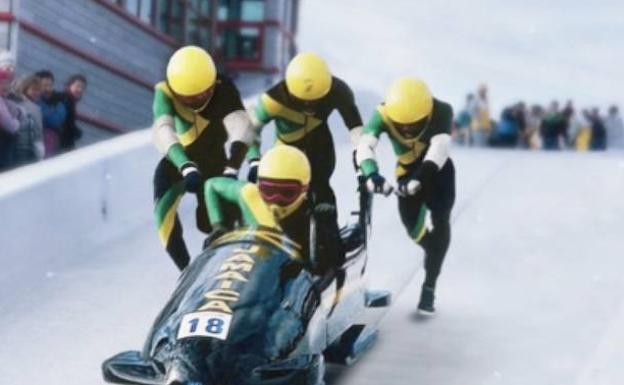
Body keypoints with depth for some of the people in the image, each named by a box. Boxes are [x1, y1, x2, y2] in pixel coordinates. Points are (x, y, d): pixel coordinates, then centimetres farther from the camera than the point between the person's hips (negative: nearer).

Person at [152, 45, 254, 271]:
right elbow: (163, 131, -46)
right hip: (177, 161, 0)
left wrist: (231, 169, -61)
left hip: (213, 162, 0)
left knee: (210, 223, -3)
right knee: (164, 212, -22)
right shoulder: (165, 92, -29)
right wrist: (186, 167, -61)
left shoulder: (224, 90, -29)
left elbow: (241, 128, -45)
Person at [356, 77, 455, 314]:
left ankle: (429, 287, -12)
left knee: (440, 221, -17)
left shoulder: (441, 111, -32)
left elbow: (440, 147, -47)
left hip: (437, 170, -2)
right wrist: (371, 174, -61)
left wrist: (420, 177, -63)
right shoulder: (383, 115, -28)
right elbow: (365, 146, -42)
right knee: (412, 224, -5)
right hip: (409, 171, 2)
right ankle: (435, 253, 30)